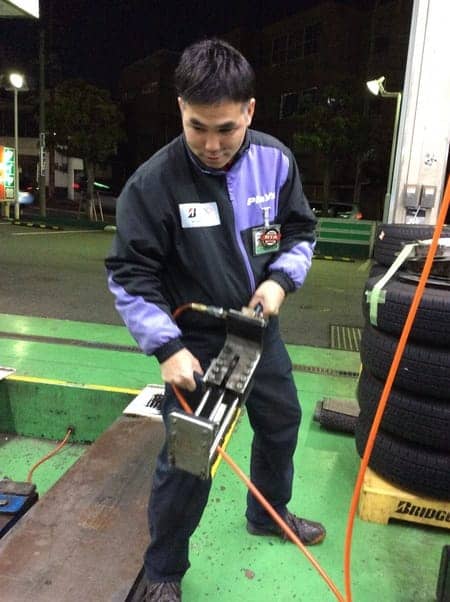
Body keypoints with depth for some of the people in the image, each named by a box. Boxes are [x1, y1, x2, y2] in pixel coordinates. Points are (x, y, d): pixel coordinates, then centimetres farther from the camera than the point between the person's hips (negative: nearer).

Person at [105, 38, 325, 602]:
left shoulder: (276, 160, -8)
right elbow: (129, 276, -16)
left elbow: (300, 230, 5)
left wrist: (280, 279, -13)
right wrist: (167, 347, -24)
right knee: (186, 461, -1)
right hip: (194, 342, -5)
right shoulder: (152, 183, -22)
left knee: (281, 423, 22)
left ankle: (269, 514, 53)